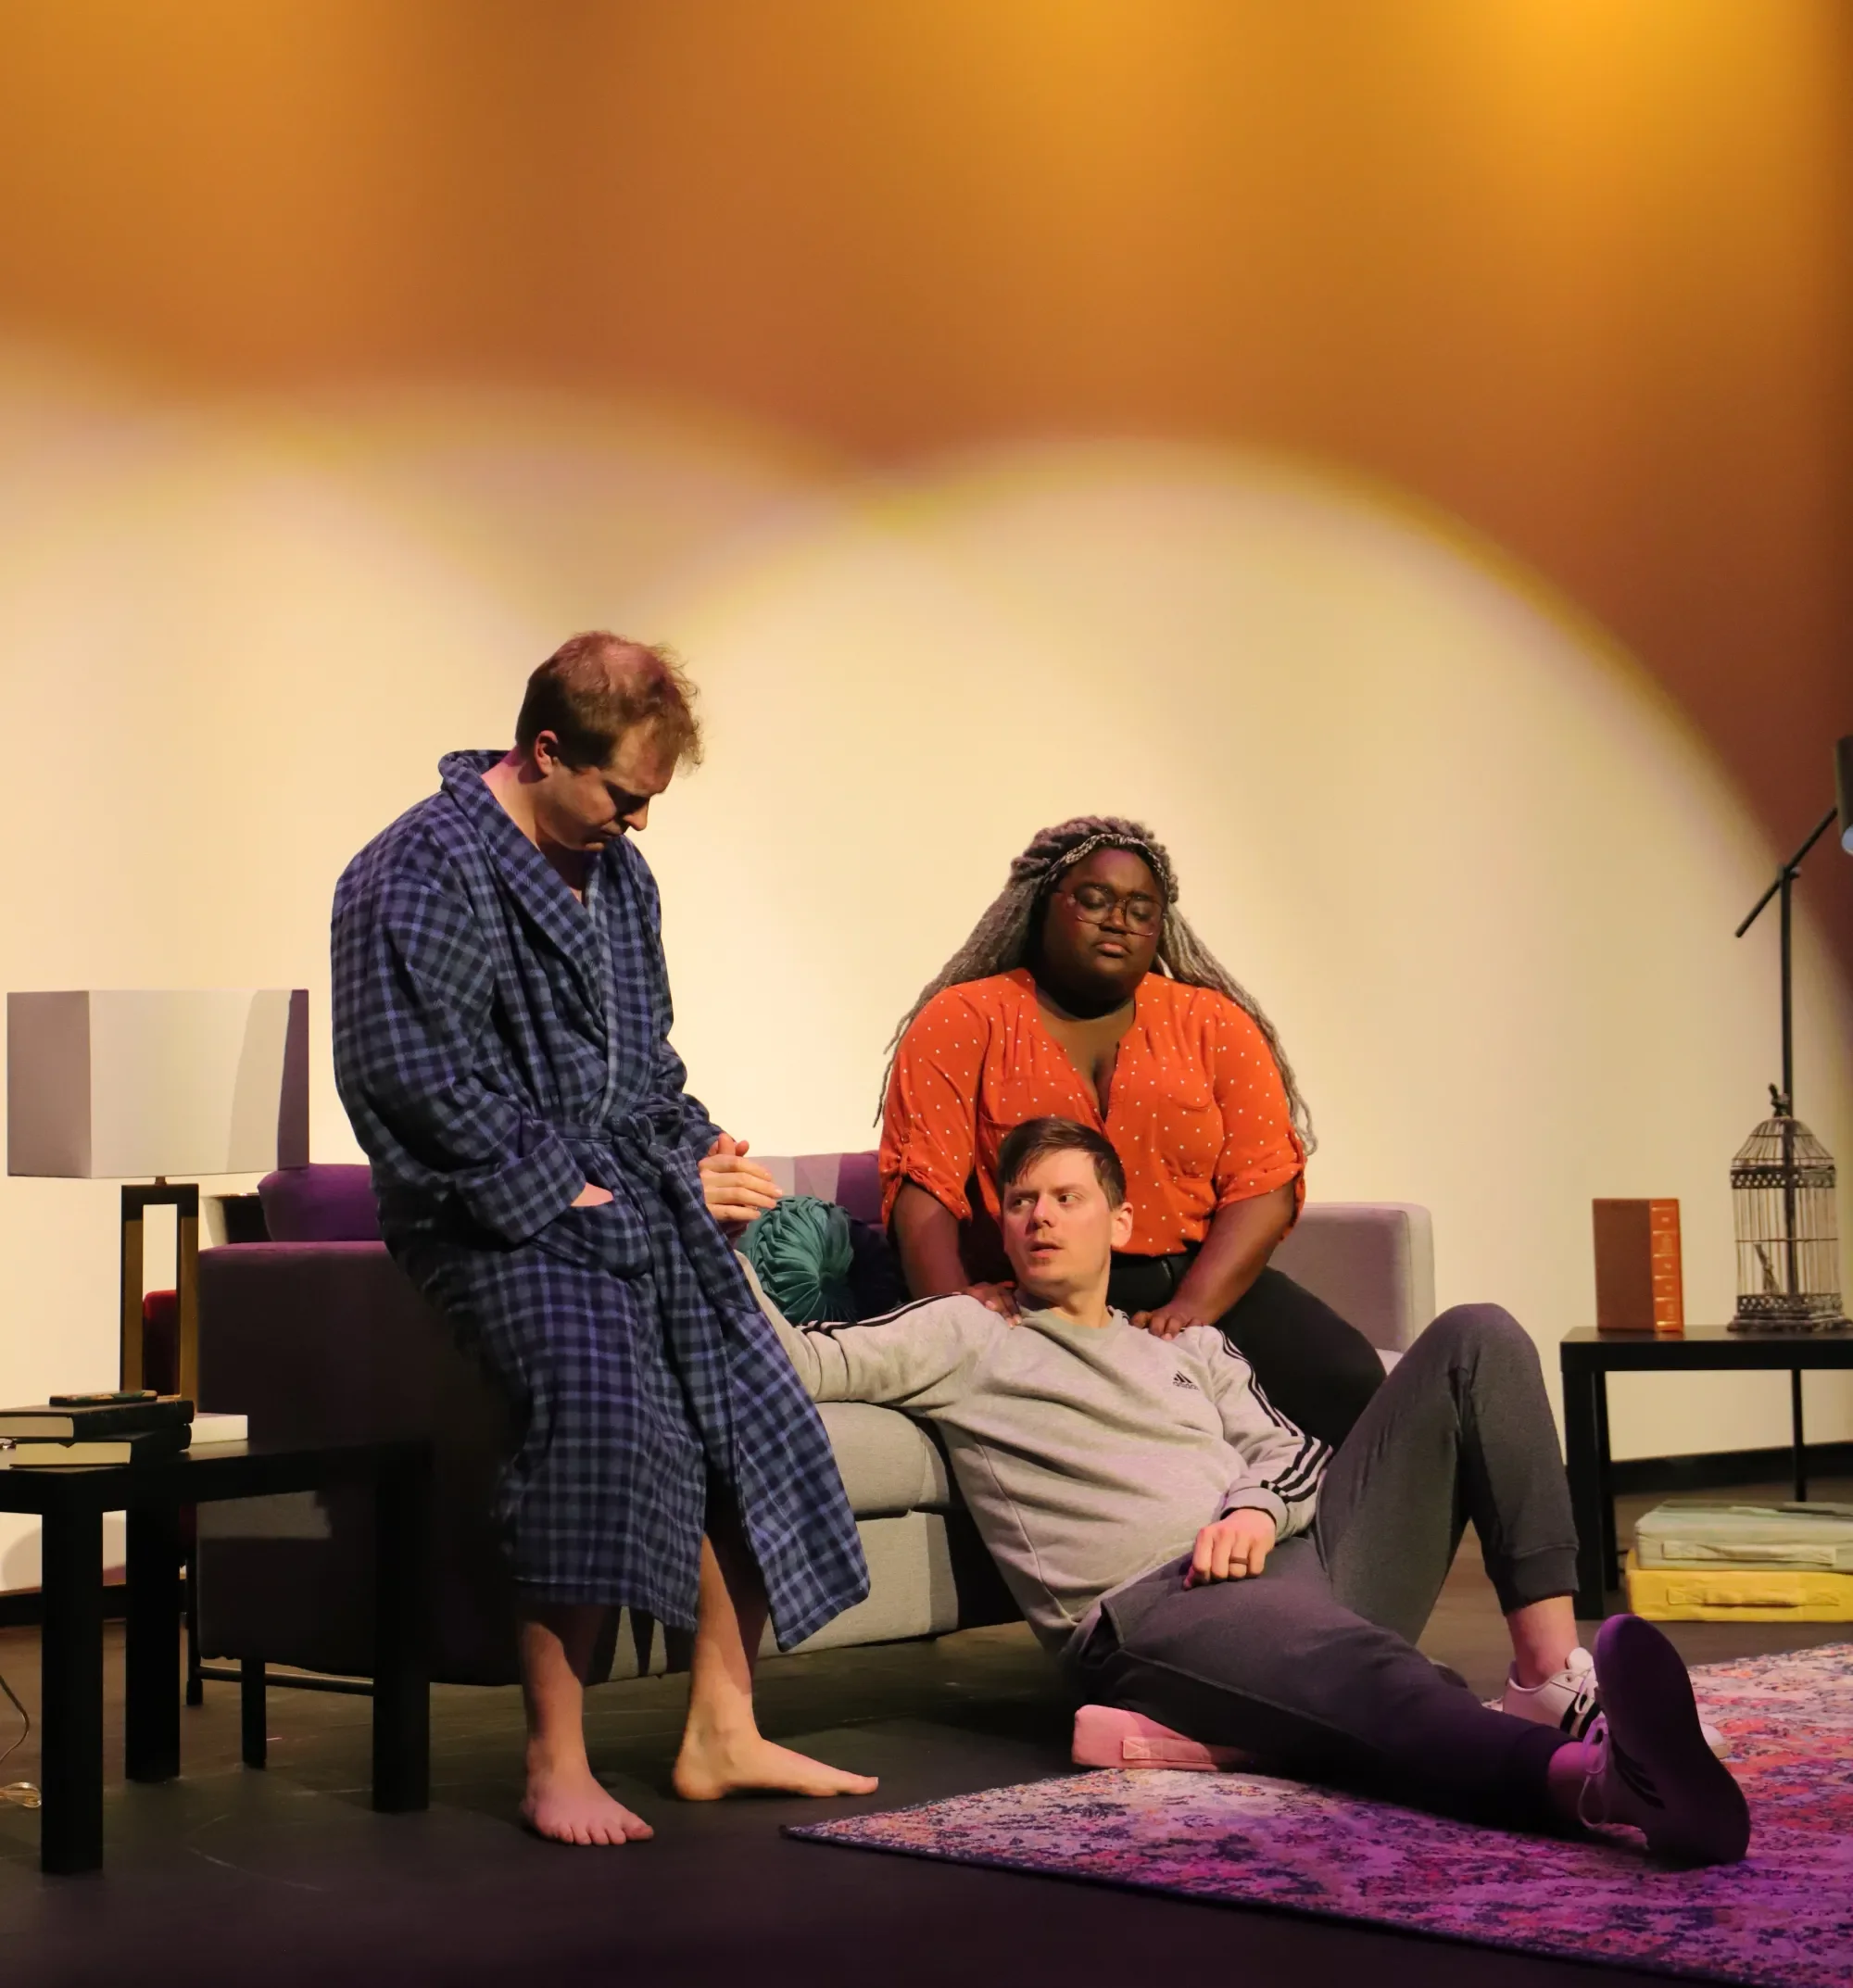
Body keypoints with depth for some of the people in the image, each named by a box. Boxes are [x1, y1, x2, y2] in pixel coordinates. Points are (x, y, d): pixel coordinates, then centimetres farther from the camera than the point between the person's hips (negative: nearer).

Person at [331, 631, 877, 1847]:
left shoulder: (617, 871, 20)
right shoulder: (424, 872, -8)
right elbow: (426, 1084, -15)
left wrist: (693, 1156, 10)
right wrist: (568, 1192, -16)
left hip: (633, 1199, 8)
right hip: (501, 1220, -8)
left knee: (756, 1403, -10)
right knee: (602, 1402, -32)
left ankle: (722, 1733, -1)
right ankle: (556, 1763, -28)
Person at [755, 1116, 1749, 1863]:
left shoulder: (1189, 1344, 32)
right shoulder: (961, 1336, 18)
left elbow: (1287, 1444, 19)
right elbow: (800, 1363, 6)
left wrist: (1258, 1507, -5)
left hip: (1291, 1551, 6)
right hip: (1156, 1605, -6)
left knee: (1475, 1338, -8)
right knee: (1343, 1661, -42)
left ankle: (1554, 1675, -26)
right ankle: (1595, 1774, -74)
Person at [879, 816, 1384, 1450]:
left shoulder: (1214, 1024, 14)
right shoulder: (964, 1022, 8)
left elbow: (1265, 1184, 2)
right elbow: (922, 1189, -3)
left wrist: (1192, 1308, -16)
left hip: (1196, 1282, 3)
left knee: (1347, 1382, -24)